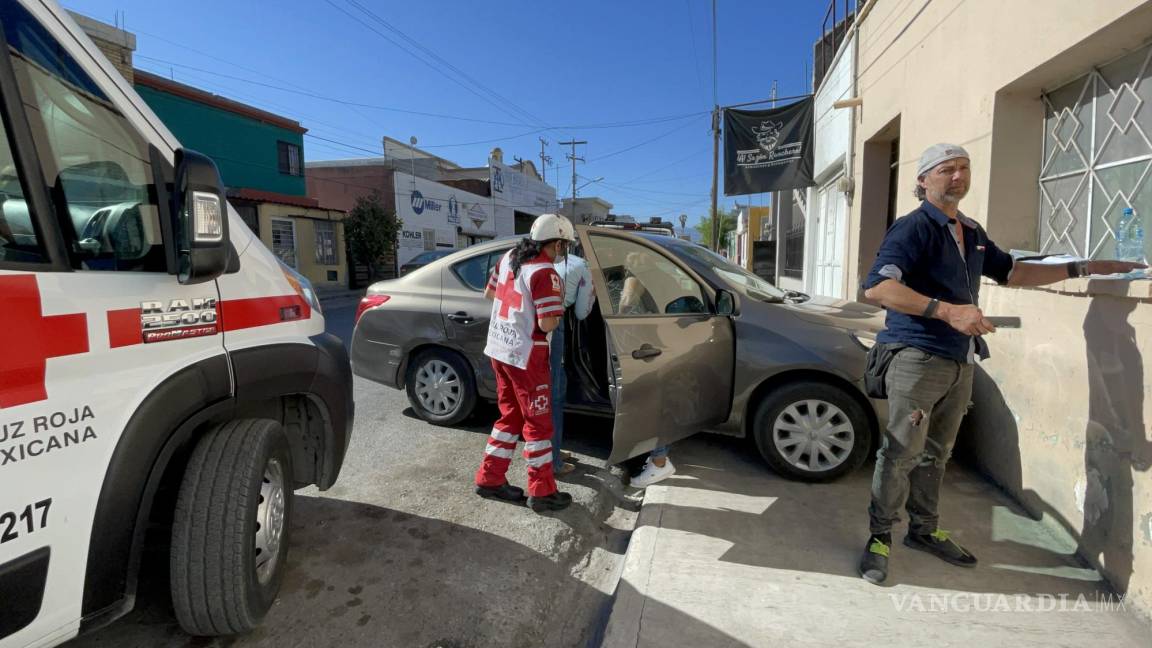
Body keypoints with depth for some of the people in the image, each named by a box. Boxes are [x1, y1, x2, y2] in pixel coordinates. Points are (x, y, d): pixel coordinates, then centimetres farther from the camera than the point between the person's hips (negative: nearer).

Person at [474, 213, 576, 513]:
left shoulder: (509, 257, 6)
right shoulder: (545, 273, -20)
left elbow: (489, 294, 19)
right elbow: (547, 324, -23)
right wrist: (557, 314, -3)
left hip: (498, 350, 8)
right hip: (525, 356, -8)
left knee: (510, 417, 20)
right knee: (538, 423, 5)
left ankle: (490, 479, 26)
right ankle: (542, 492, 16)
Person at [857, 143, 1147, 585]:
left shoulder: (972, 233, 19)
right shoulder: (914, 228, -10)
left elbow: (1012, 272, 33)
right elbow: (877, 287, -24)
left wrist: (1081, 268, 29)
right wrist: (947, 310, -28)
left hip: (960, 362, 8)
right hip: (918, 358, -8)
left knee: (935, 454, 16)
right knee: (901, 454, -6)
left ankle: (924, 530, 30)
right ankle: (880, 538, 8)